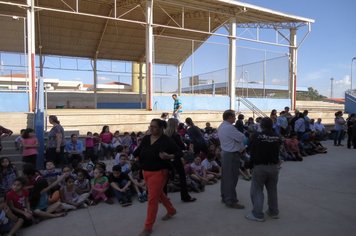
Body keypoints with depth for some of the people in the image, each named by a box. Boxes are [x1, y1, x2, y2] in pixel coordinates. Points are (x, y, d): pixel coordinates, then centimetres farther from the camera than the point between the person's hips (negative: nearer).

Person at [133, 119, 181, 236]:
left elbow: (180, 153, -11)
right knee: (158, 194, 22)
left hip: (159, 173, -6)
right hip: (146, 172, 7)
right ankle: (171, 210, 46)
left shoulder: (167, 141, -15)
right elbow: (138, 151, 11)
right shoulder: (146, 138, 1)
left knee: (152, 198, -1)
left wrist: (169, 156, -26)